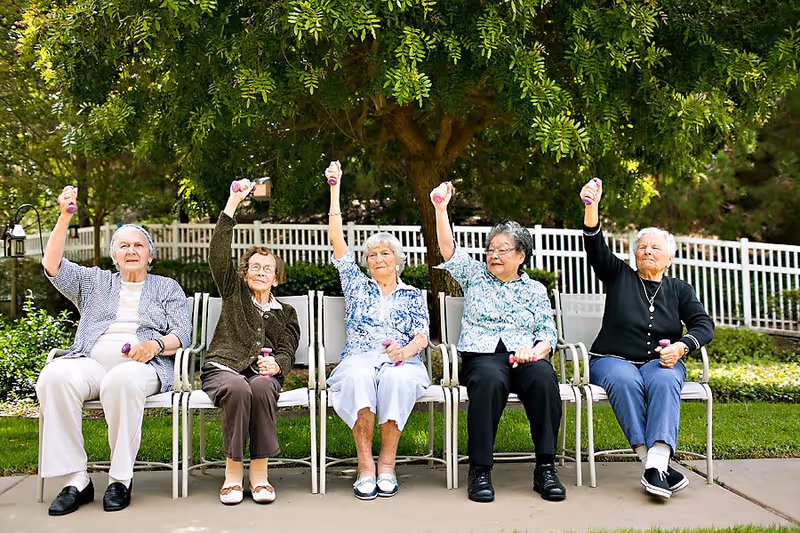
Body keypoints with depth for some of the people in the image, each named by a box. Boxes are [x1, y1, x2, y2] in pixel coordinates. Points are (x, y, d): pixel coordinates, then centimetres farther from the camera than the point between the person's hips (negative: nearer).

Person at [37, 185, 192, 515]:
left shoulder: (168, 288, 21)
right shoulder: (95, 282, 27)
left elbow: (182, 334, 8)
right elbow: (53, 266, 12)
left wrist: (155, 345, -15)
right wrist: (64, 217, 1)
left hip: (142, 365, -2)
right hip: (91, 362, 3)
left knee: (121, 381, -40)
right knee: (53, 376, -32)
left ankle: (121, 478, -27)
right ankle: (76, 479, -27)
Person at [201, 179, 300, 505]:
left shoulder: (285, 314, 24)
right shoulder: (234, 292, 19)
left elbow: (287, 352, 10)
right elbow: (218, 253, 5)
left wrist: (276, 365, -17)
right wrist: (233, 202, -3)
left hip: (262, 373, 1)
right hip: (222, 368, -1)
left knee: (262, 387, -35)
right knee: (238, 388, -36)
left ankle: (259, 472, -28)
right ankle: (233, 471, -24)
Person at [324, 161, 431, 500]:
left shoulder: (412, 295, 21)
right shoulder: (357, 285, 22)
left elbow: (422, 336, 8)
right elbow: (336, 239, 15)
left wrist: (406, 350, -16)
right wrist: (335, 188, 10)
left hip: (401, 361, 0)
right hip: (359, 358, 0)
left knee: (398, 378, -37)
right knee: (357, 375, -37)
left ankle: (387, 463, -27)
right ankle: (365, 464, -32)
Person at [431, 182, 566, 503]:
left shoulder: (535, 290, 20)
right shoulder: (475, 275, 20)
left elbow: (548, 333, 12)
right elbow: (448, 250, 6)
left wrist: (535, 351, -11)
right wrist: (441, 209, -6)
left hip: (524, 356, 1)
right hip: (482, 355, -1)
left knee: (544, 377, -35)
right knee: (490, 380, -38)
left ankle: (545, 468, -27)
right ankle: (480, 470, -30)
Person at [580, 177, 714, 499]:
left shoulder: (679, 290, 17)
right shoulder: (619, 276, 12)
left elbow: (704, 325, 5)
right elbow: (595, 247, -5)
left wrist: (681, 346, -17)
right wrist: (592, 206, -21)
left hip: (660, 361, 1)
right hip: (613, 359, -1)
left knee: (664, 382, -34)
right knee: (625, 382, -36)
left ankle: (656, 464, -46)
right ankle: (654, 463, -39)